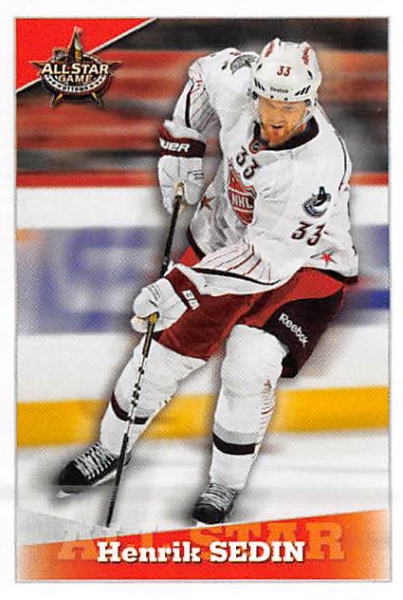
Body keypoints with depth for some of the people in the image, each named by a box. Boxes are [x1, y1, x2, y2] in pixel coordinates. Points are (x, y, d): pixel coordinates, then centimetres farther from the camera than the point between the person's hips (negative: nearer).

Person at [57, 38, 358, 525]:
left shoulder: (317, 169, -37)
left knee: (249, 366, -22)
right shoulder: (237, 84, -22)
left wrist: (182, 287, -37)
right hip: (227, 237, 5)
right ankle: (111, 448, 28)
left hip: (304, 265, -5)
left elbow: (268, 260, -35)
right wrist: (182, 148, -1)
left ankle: (226, 485, 2)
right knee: (167, 345, 6)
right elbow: (208, 70, 4)